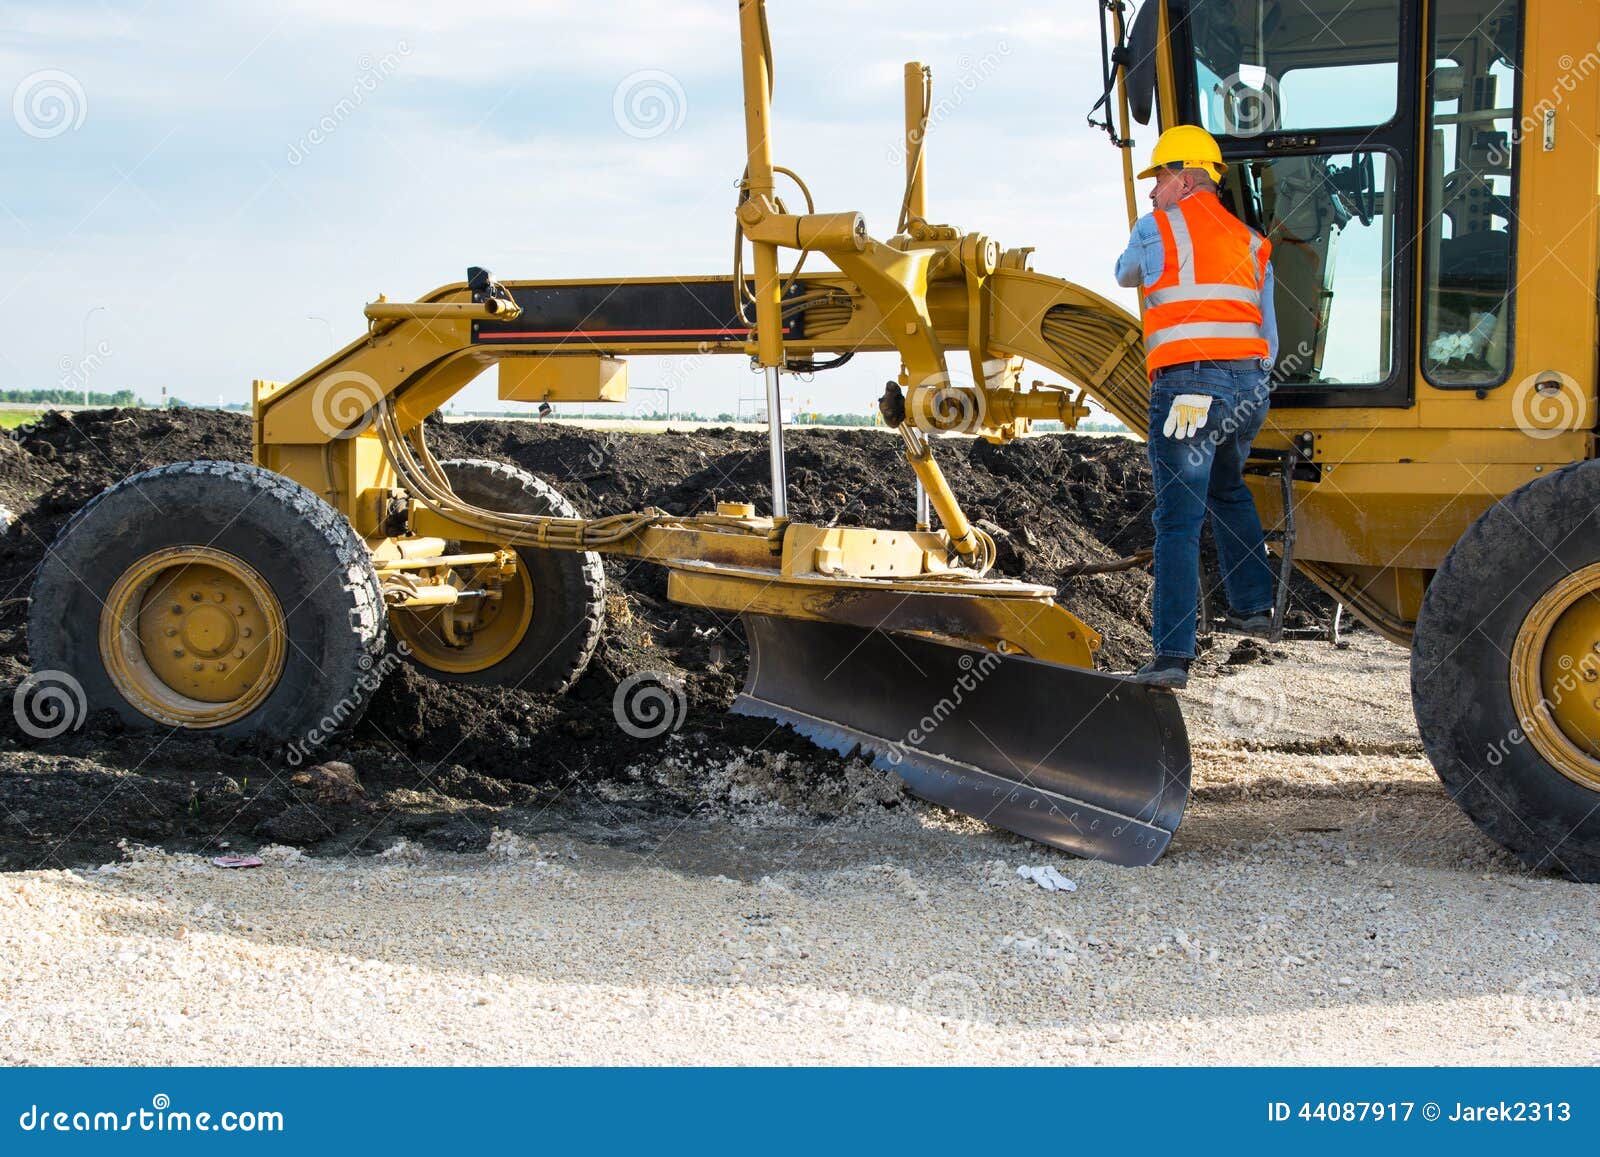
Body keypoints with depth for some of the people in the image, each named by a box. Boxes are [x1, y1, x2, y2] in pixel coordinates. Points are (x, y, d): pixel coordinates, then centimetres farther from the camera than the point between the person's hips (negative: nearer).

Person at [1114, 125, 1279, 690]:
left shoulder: (1156, 228, 2)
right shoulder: (1252, 243, 17)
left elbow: (1125, 276, 23)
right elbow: (1268, 333, 18)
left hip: (1187, 386, -6)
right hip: (1250, 386, 6)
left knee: (1178, 520, -7)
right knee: (1229, 489, 31)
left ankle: (1172, 655, -13)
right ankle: (1252, 606, 36)